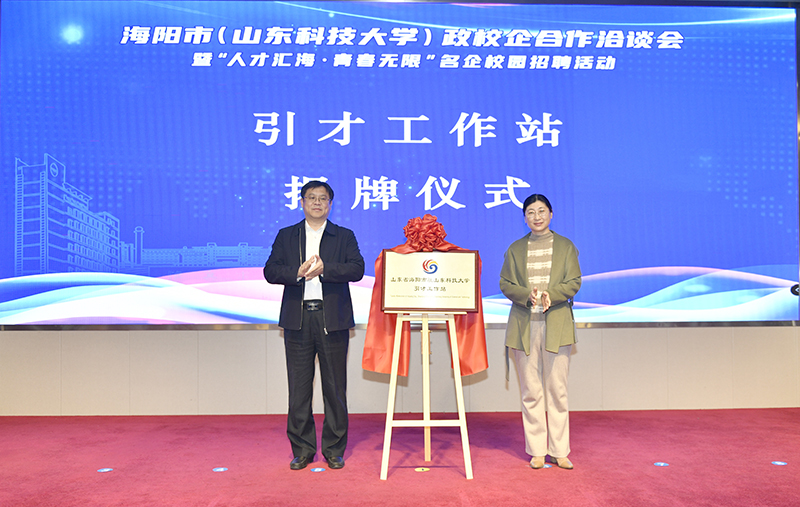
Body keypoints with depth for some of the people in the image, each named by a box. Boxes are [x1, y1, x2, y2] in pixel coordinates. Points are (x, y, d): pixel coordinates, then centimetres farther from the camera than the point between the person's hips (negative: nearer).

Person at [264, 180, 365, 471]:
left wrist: (324, 268, -17)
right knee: (299, 388, 5)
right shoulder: (286, 236, 12)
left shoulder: (345, 237, 9)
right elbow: (270, 271, 2)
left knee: (335, 388, 4)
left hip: (332, 319, -1)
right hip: (297, 319, 1)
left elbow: (357, 269, -5)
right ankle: (302, 450, 17)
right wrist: (298, 272, -15)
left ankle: (334, 450, 16)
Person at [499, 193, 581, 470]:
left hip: (557, 324, -1)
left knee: (557, 388, 1)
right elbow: (505, 283, 5)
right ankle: (537, 451, 12)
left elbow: (574, 282, 2)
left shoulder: (565, 246, 10)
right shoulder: (515, 249, 12)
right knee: (531, 390, 3)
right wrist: (527, 295, -14)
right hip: (524, 325, 1)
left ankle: (559, 450, 11)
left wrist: (551, 295, -16)